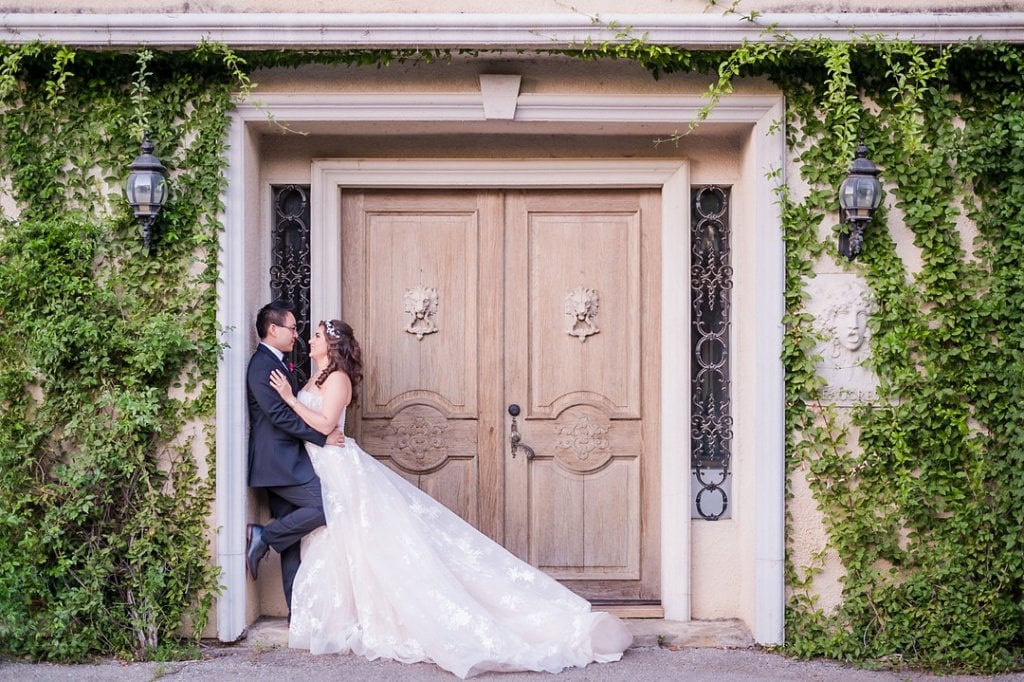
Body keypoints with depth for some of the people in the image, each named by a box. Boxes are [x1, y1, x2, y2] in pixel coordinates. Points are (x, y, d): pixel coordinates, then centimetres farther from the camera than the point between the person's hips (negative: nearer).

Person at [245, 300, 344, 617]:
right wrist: (322, 436, -15)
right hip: (279, 462, -10)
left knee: (293, 541, 9)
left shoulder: (276, 363, 19)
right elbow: (280, 415, -19)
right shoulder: (262, 365, -12)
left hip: (284, 463, 10)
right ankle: (262, 537, -4)